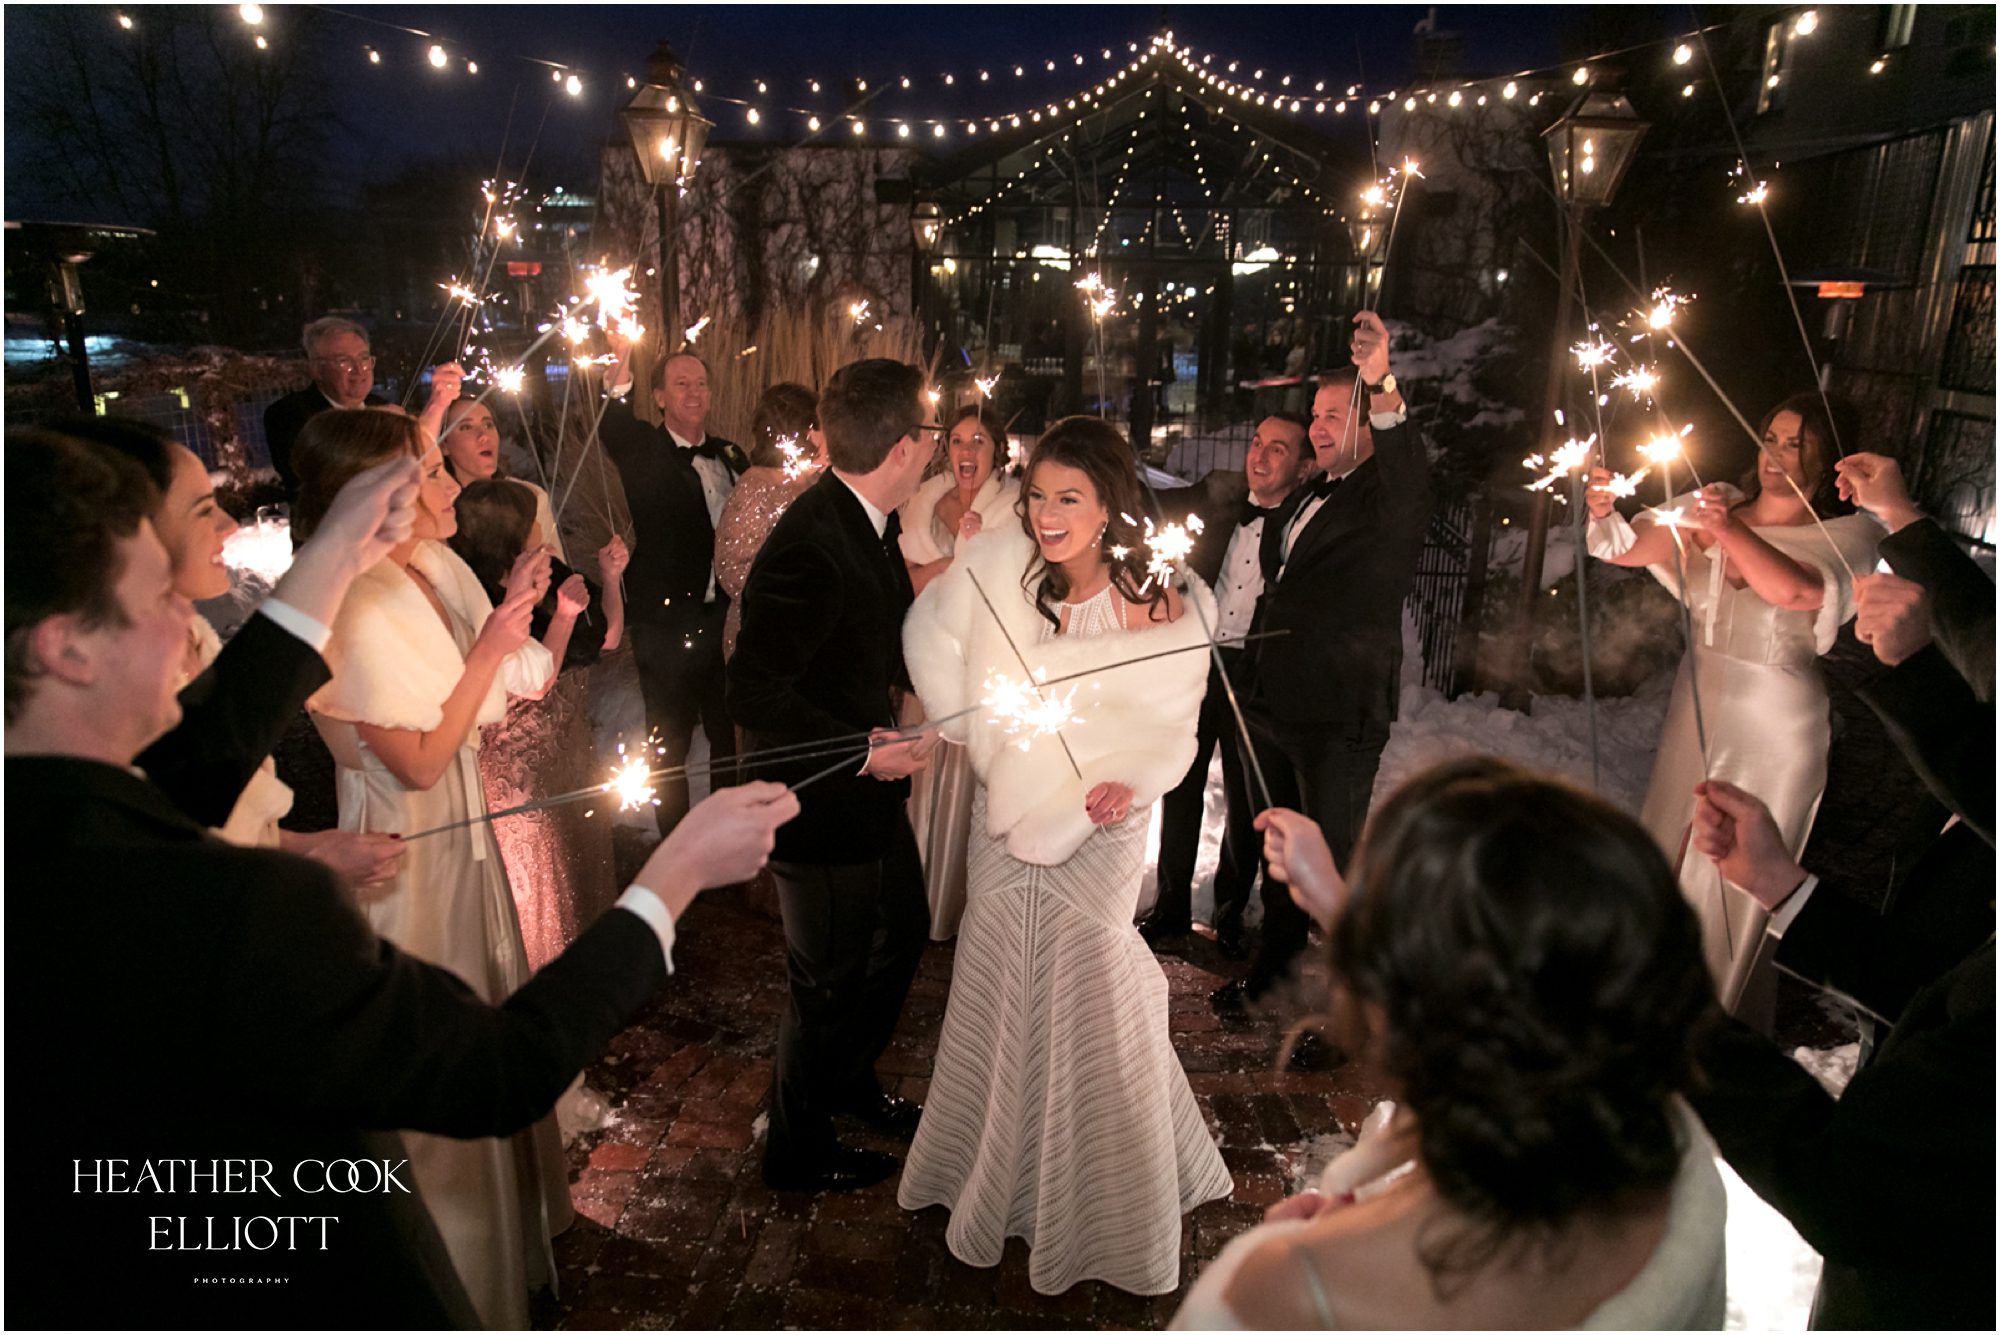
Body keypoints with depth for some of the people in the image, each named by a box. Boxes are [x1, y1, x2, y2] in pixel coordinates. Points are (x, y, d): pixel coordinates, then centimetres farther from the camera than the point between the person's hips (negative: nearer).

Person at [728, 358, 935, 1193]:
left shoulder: (865, 523, 1)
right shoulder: (809, 550, -29)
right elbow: (756, 695, -30)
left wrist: (895, 684, 2)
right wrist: (863, 749, -25)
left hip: (868, 786, 10)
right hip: (822, 803, -9)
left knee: (902, 934, 25)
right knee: (832, 982, 10)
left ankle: (850, 1083, 51)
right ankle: (798, 1150, 36)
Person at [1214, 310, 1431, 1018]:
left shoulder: (1387, 497, -8)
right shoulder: (1305, 498, 16)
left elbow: (1410, 475, -33)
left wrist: (1383, 388, -51)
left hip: (1340, 717, -8)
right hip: (1273, 704, 8)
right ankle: (1276, 964, 40)